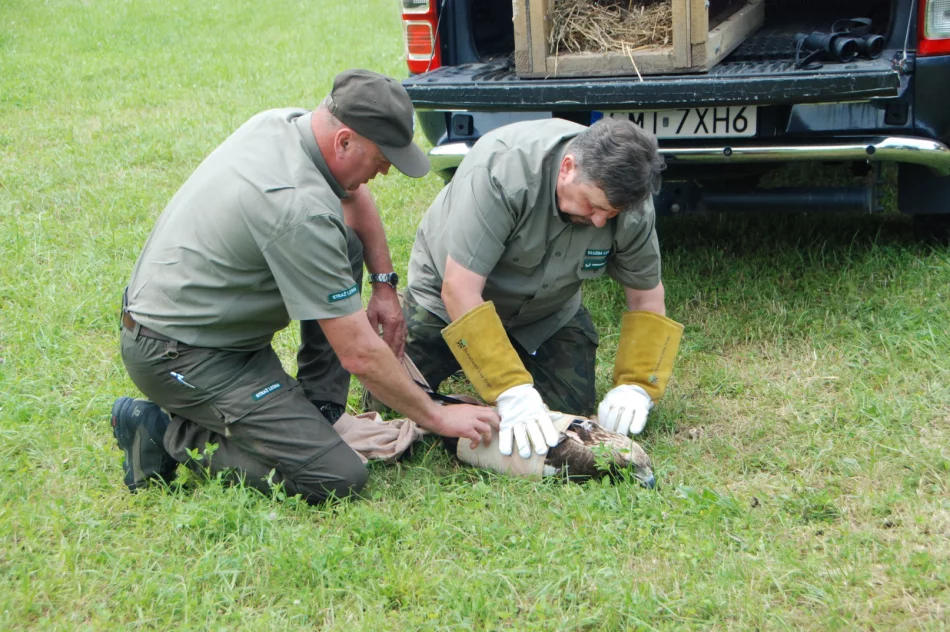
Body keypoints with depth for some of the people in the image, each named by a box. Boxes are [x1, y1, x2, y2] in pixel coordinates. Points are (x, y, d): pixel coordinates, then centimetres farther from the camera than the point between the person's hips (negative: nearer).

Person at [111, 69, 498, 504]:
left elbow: (354, 195, 21)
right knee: (339, 478, -16)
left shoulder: (280, 122, -2)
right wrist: (438, 418, -11)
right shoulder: (300, 209, -28)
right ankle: (169, 433, -4)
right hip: (177, 357, -10)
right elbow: (359, 354, -23)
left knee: (346, 244, 10)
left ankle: (320, 414, 12)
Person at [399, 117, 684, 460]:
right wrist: (512, 393, -42)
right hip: (448, 295, -3)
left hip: (547, 314, 4)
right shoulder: (501, 169, -39)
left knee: (575, 405, -9)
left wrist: (636, 388, -23)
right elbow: (459, 290, -38)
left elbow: (646, 297, -10)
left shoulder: (630, 204, -24)